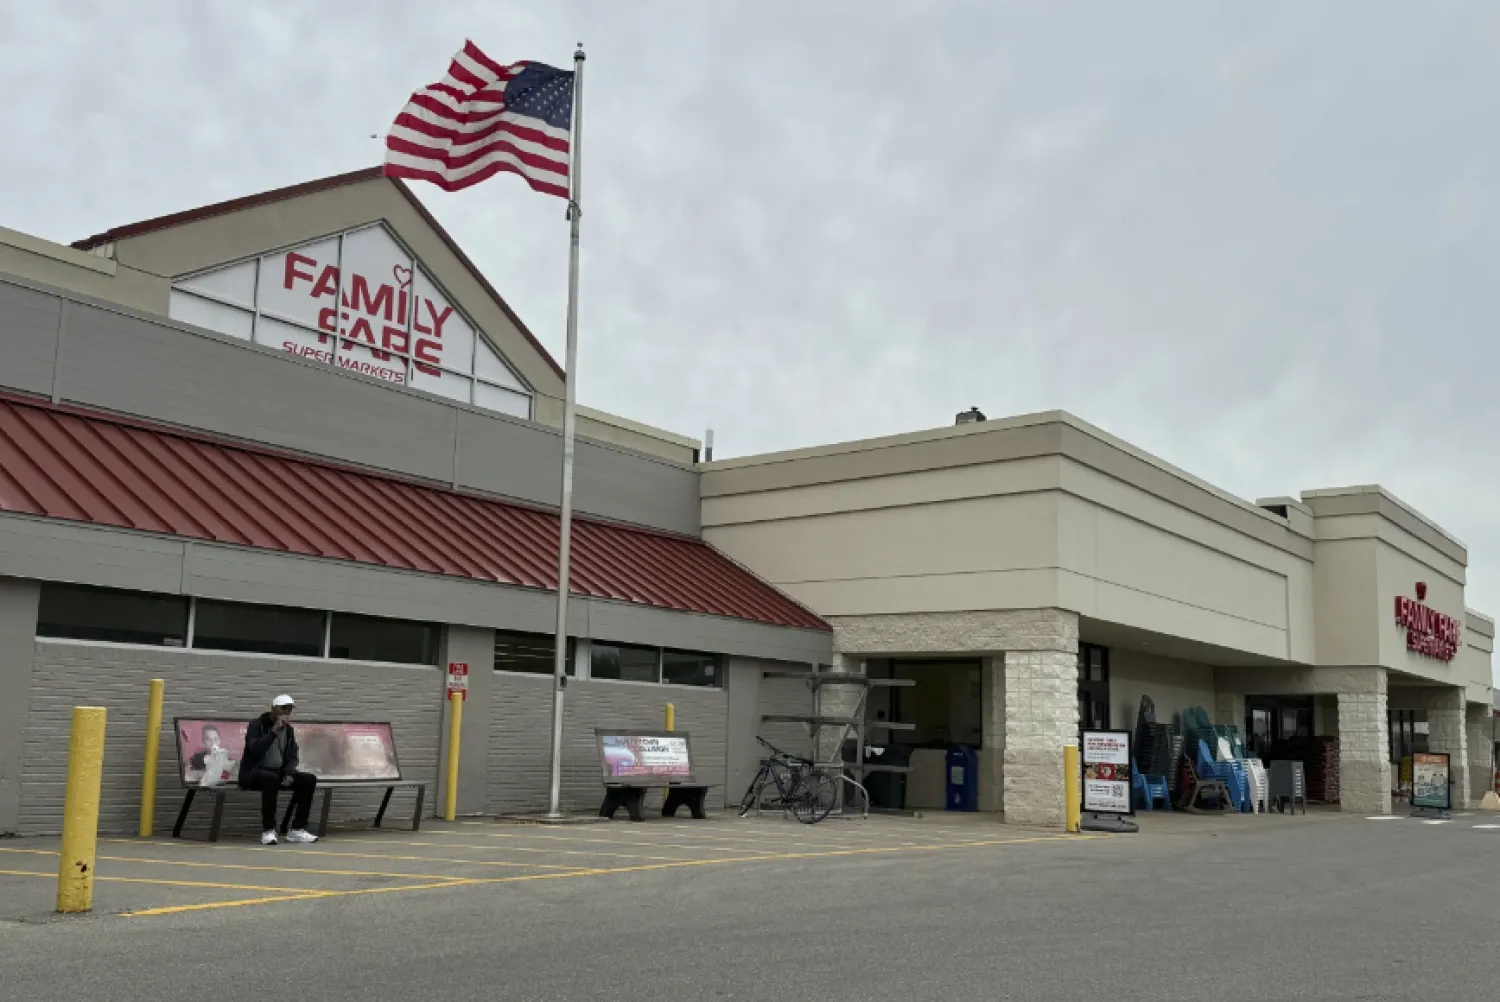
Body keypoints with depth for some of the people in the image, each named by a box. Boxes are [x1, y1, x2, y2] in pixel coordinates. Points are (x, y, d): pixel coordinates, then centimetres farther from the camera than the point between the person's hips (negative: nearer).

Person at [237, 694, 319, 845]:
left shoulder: (289, 729, 9)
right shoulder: (256, 725, -10)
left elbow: (292, 756, 8)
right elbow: (256, 750, -27)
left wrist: (289, 774, -11)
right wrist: (274, 730, -30)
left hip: (279, 772, 7)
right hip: (254, 773, -7)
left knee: (309, 779, -13)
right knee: (271, 778, -39)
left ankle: (297, 829, -13)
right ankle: (268, 831, -32)